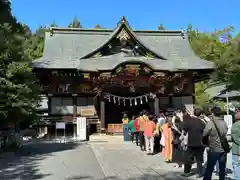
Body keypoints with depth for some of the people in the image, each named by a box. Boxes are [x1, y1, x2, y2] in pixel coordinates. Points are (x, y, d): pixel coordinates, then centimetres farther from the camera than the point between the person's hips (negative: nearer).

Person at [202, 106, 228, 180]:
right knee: (222, 169, 13)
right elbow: (225, 133, 11)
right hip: (223, 149, 4)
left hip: (214, 149, -4)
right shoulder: (224, 123, 2)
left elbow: (204, 134, -8)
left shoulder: (211, 123, -13)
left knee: (209, 169, 5)